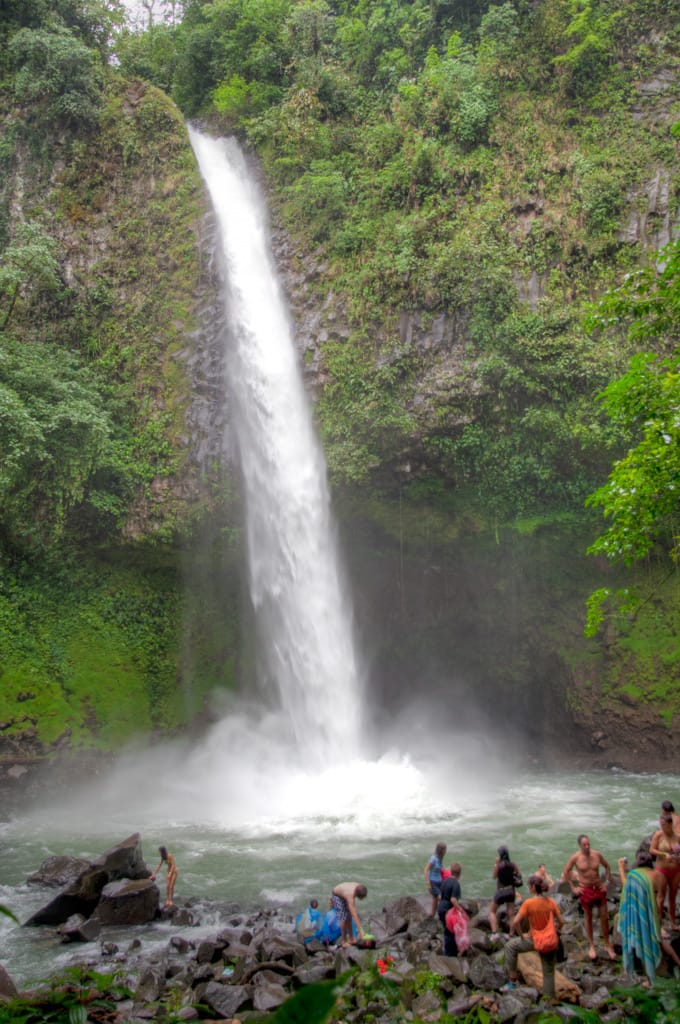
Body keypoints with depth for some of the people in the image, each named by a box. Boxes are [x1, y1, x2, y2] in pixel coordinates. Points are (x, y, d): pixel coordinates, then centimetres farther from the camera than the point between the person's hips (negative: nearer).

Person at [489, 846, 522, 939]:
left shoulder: (498, 865, -16)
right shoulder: (513, 864, -4)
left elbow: (494, 876, -3)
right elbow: (519, 876, 5)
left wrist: (496, 864, -6)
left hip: (501, 891, -4)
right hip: (511, 890, 4)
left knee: (492, 911, 12)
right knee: (511, 914, 12)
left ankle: (494, 933, -2)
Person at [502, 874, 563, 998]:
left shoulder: (528, 903, -17)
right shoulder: (551, 902, -3)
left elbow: (515, 922, -18)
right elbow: (560, 922, 1)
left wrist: (512, 931, 0)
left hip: (537, 941, -4)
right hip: (552, 942, 4)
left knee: (510, 946, 17)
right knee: (549, 972, 19)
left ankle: (513, 981, 16)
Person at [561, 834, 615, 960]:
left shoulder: (597, 854, -7)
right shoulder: (575, 857, -13)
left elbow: (607, 866, 10)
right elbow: (566, 872, -4)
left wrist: (607, 882, 5)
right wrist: (573, 888, -5)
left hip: (599, 888, 2)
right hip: (585, 890, -2)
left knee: (604, 917, 5)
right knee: (588, 918, 9)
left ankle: (607, 945, 19)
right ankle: (591, 946, 21)